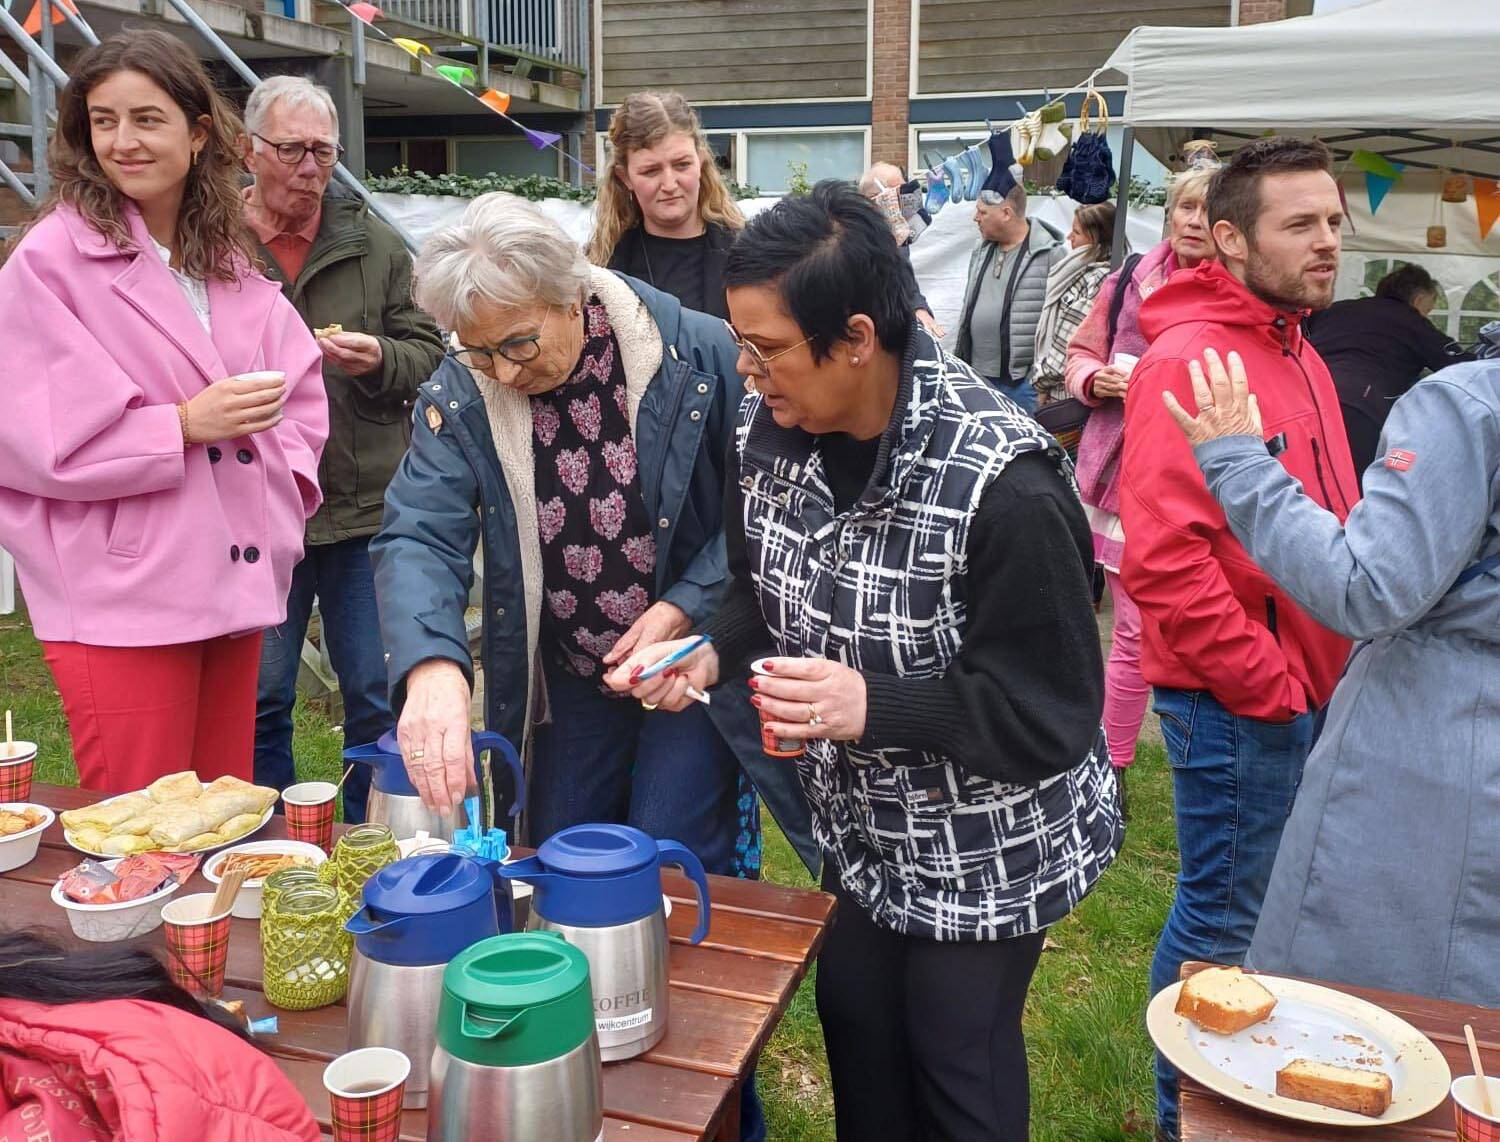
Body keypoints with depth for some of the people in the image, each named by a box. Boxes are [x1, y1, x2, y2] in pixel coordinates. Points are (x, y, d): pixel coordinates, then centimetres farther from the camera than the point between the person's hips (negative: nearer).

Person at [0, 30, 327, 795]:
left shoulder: (231, 262, 11)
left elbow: (298, 393, 14)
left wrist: (278, 496, -1)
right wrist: (183, 425, -17)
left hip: (235, 585, 6)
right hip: (119, 599, -5)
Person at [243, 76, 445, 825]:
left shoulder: (373, 244, 5)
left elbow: (429, 356, 4)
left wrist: (381, 358, -14)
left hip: (365, 508, 1)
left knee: (378, 699, 9)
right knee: (257, 701, 12)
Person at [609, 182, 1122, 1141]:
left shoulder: (1000, 483, -32)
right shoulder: (770, 433, -9)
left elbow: (1051, 713, -27)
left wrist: (872, 705, -36)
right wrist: (711, 654, -12)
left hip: (986, 852, -6)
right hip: (863, 830, 6)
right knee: (858, 1041, 23)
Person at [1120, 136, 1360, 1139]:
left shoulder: (1297, 353, 12)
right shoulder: (1189, 363, -17)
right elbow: (1163, 558, -25)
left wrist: (1325, 672, 10)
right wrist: (1266, 684, -17)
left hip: (1303, 693, 9)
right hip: (1237, 704, -9)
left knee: (1263, 906, 20)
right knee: (1225, 920, 5)